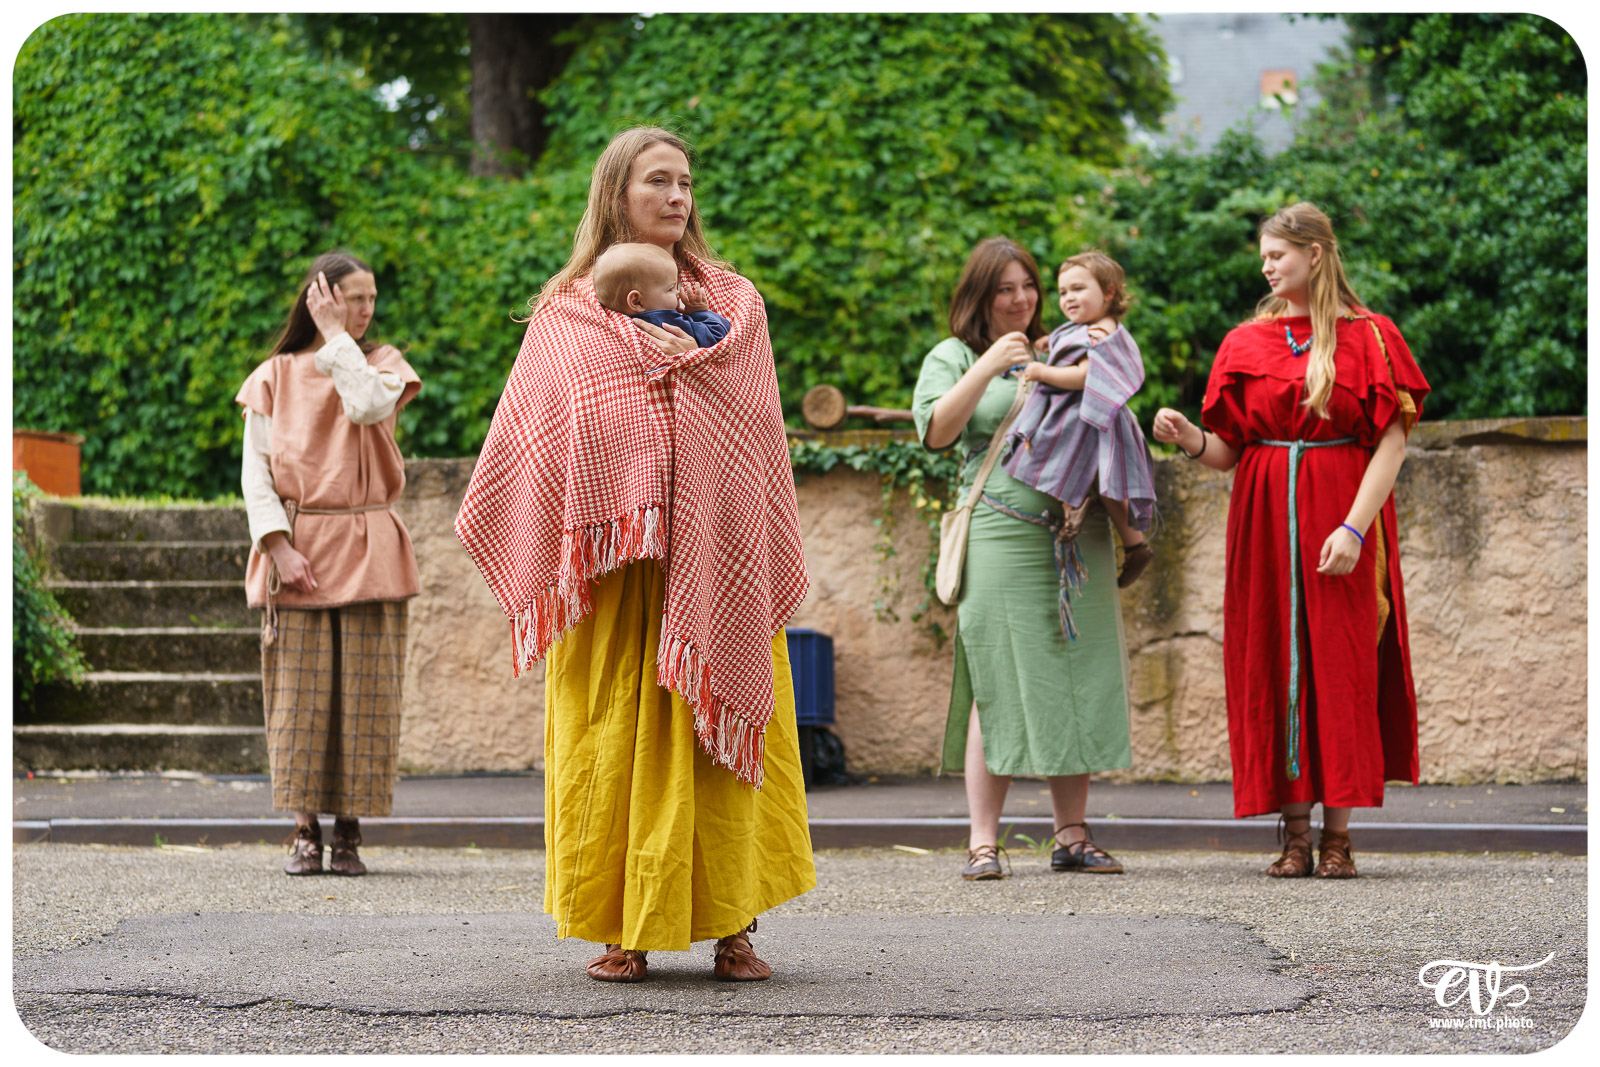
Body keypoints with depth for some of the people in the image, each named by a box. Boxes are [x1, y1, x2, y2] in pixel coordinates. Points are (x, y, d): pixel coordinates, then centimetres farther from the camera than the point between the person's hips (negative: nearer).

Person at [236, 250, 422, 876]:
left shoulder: (382, 364, 8)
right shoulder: (277, 376, 6)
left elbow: (368, 406, -17)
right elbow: (256, 471, 1)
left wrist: (334, 334, -8)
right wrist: (278, 545, -11)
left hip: (366, 548, 0)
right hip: (297, 547, 0)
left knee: (363, 689, -2)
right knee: (301, 690, -2)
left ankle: (350, 831, 4)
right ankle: (305, 832, 3)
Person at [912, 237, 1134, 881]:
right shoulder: (953, 357, 8)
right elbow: (936, 431, -7)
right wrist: (988, 368, -16)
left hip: (1078, 536, 4)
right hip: (1002, 536, -4)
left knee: (1074, 681, 2)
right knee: (1000, 685, -8)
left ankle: (1072, 835, 7)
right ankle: (984, 842, -5)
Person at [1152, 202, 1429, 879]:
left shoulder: (1369, 337, 2)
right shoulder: (1245, 344, 10)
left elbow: (1391, 443, -6)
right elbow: (1229, 453, 9)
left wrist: (1354, 526, -16)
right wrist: (1191, 440, -13)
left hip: (1340, 517, -3)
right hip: (1265, 519, 3)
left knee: (1340, 663, -4)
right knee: (1276, 661, -1)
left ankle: (1337, 832, -1)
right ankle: (1294, 832, 2)